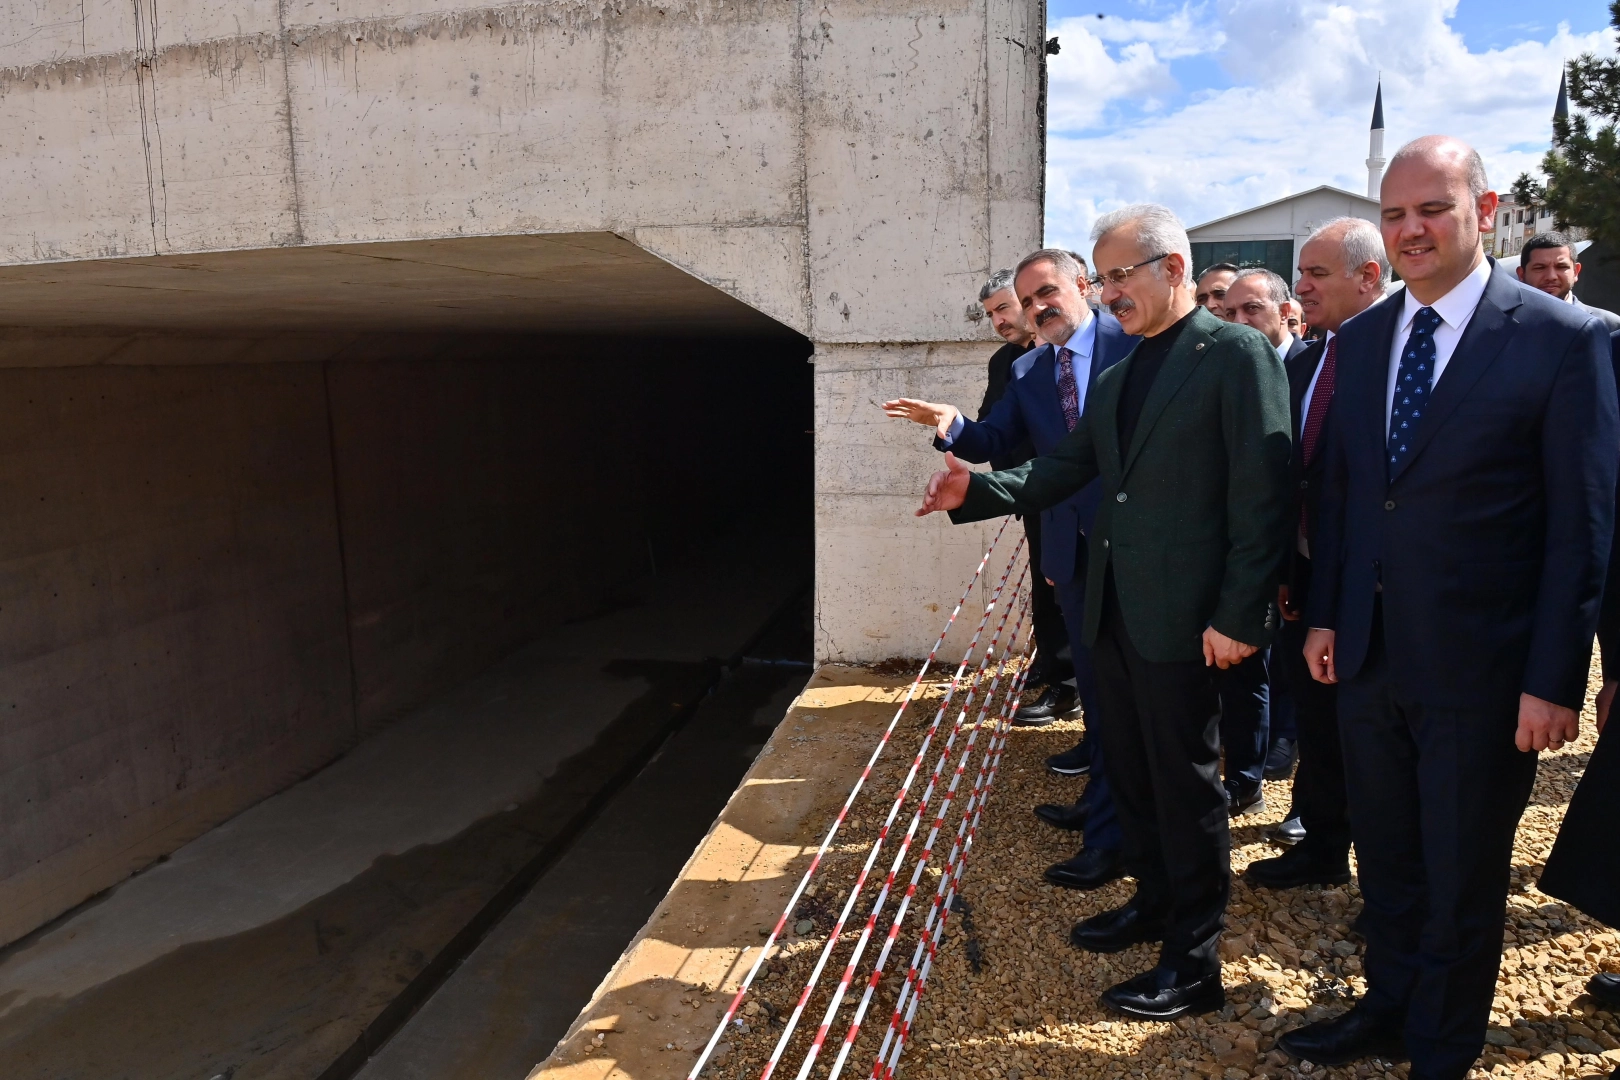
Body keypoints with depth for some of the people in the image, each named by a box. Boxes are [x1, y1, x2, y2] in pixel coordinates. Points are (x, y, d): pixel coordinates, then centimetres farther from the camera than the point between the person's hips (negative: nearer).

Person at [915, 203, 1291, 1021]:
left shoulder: (1236, 354, -10)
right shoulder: (1116, 378, 14)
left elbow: (1261, 494, -15)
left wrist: (1239, 616, -18)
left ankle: (1193, 965, 19)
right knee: (1130, 770, 19)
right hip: (1113, 609, 8)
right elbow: (1064, 469, 10)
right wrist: (977, 489, -6)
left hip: (1182, 616, -7)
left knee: (1185, 783, 4)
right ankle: (1154, 902, 40)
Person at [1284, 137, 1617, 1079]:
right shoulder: (1362, 337, 6)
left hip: (1480, 667, -4)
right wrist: (1325, 614, 7)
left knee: (1463, 877, 13)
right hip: (1368, 654, 5)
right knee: (1386, 859, 20)